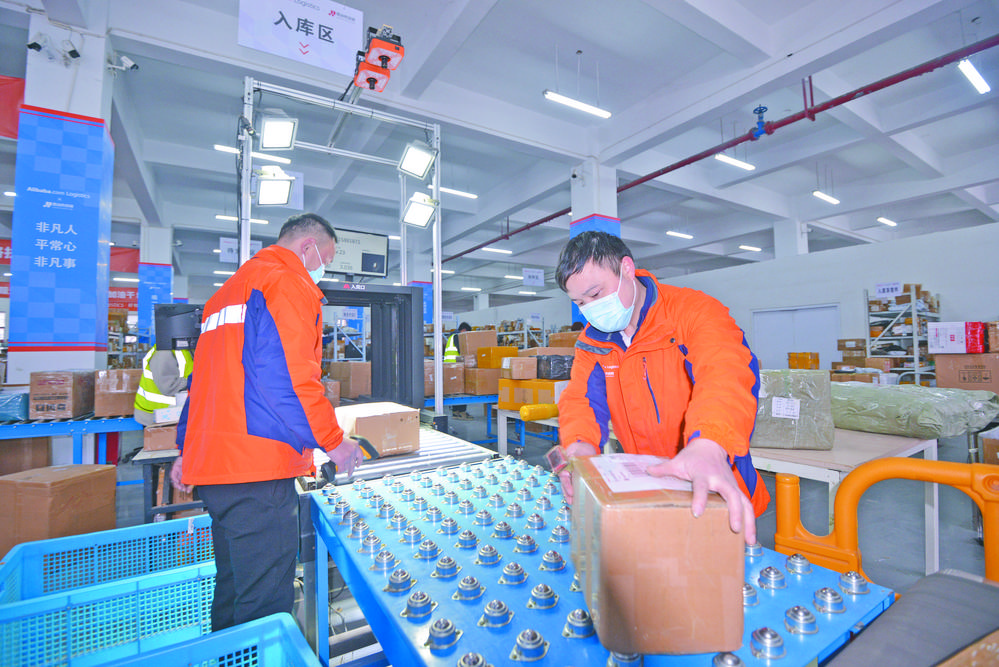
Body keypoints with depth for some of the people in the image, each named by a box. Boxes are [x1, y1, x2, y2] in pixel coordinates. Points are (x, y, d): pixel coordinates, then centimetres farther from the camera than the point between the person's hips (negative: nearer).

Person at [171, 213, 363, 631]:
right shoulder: (290, 283, -8)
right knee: (265, 603, 0)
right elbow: (291, 378, -20)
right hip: (259, 466, -10)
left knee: (232, 593, 22)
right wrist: (334, 442, -9)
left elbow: (203, 377, 25)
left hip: (210, 464, 10)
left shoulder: (227, 290, 23)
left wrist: (187, 448, 30)